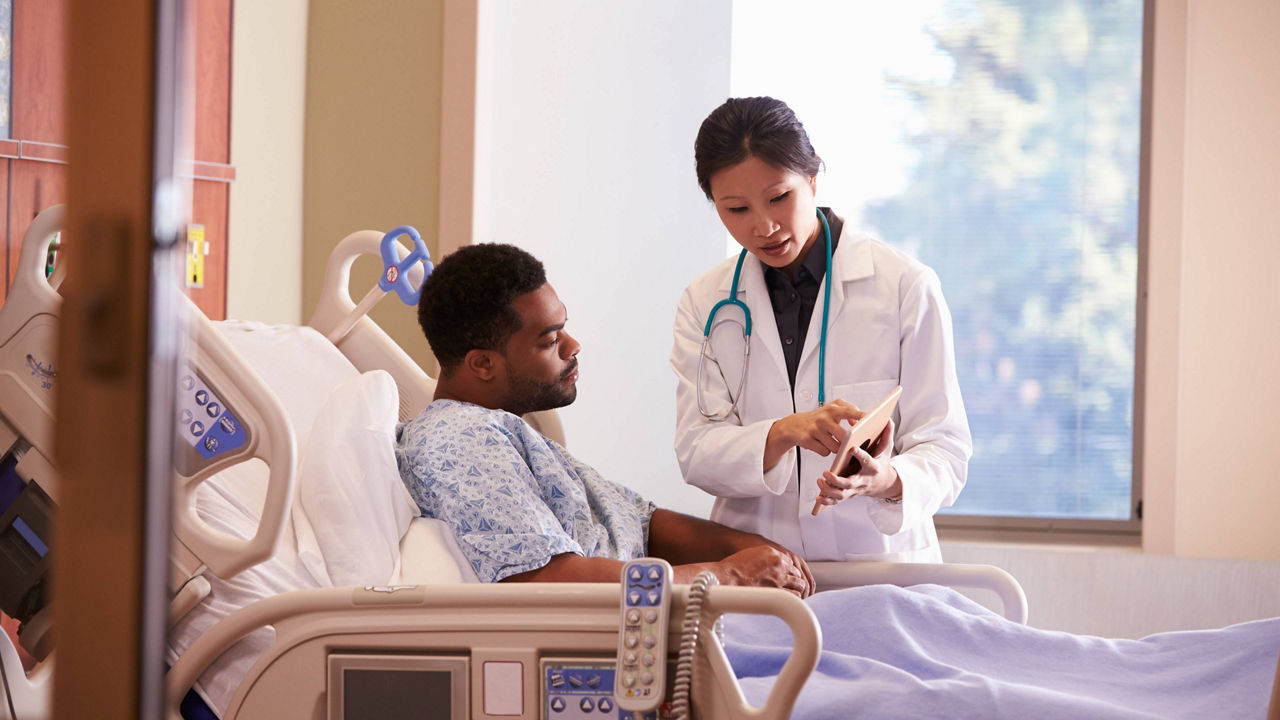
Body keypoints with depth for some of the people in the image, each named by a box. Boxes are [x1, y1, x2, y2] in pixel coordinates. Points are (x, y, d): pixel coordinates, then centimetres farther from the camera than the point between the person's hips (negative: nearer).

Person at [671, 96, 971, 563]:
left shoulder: (906, 286, 3)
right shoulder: (705, 304, 11)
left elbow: (944, 452, 0)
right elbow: (696, 454, 0)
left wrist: (889, 481, -23)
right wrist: (783, 433, -20)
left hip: (877, 560, -2)